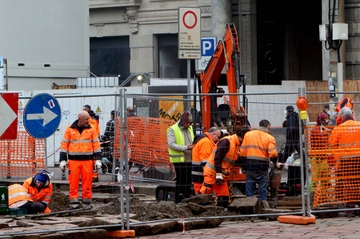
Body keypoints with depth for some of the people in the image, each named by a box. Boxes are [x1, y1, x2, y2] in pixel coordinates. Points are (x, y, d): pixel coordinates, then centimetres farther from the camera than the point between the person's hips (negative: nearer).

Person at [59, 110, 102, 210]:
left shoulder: (92, 129, 6)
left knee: (87, 182, 0)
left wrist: (98, 159, 3)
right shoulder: (70, 129, 3)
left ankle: (87, 202, 9)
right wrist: (63, 160, 2)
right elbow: (64, 145, 6)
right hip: (73, 160, 0)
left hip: (87, 160, 0)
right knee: (73, 182, -2)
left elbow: (96, 144, 8)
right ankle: (74, 202, 3)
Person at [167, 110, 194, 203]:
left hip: (189, 160, 7)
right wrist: (186, 147, -21)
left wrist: (193, 146, 3)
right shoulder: (172, 130, -7)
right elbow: (171, 144, -16)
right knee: (180, 182, -3)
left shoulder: (190, 128, 15)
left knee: (188, 182, 10)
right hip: (179, 160, -6)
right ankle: (178, 202, 4)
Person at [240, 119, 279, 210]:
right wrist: (275, 163, 1)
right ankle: (263, 201, 3)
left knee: (250, 186, 8)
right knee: (263, 186, 6)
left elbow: (242, 152, 3)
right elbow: (273, 153, -14)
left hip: (250, 165, 2)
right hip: (263, 165, -2)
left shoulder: (248, 134, 5)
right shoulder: (269, 138, -4)